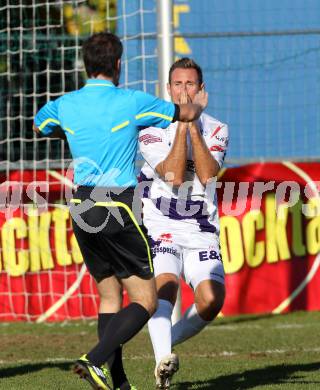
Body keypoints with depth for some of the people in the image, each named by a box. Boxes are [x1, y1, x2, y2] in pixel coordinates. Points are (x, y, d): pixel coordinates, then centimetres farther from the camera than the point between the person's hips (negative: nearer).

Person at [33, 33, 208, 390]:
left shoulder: (64, 105, 4)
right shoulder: (132, 102, -7)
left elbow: (38, 125, 28)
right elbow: (186, 114, 9)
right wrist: (198, 105, 33)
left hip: (81, 210, 5)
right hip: (117, 212, -5)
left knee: (109, 298, 16)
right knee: (145, 301, 0)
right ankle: (96, 360, -18)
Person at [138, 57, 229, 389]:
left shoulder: (216, 130, 5)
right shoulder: (152, 128, -2)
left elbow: (207, 175, -14)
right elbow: (173, 175, -17)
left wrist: (193, 124, -16)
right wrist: (181, 122, -16)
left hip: (201, 231, 3)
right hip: (159, 228, -3)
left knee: (211, 301, -16)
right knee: (165, 284, -30)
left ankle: (166, 343, 8)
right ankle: (162, 359, -43)